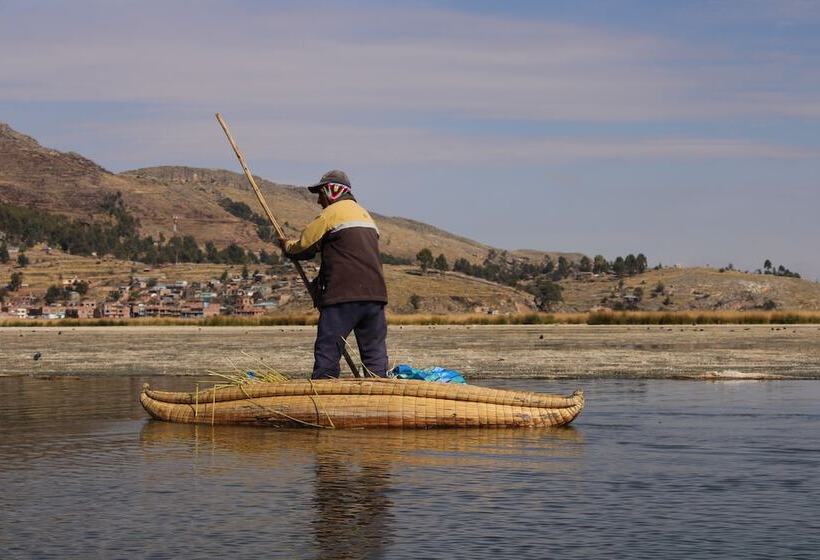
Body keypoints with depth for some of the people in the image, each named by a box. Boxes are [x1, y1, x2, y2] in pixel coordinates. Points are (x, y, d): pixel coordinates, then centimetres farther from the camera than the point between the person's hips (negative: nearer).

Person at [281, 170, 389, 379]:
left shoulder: (331, 213, 0)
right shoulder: (365, 215, 24)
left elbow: (303, 247, 2)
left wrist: (287, 245, 24)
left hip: (343, 296, -7)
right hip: (375, 294, 7)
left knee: (327, 353, -2)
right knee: (375, 353, 7)